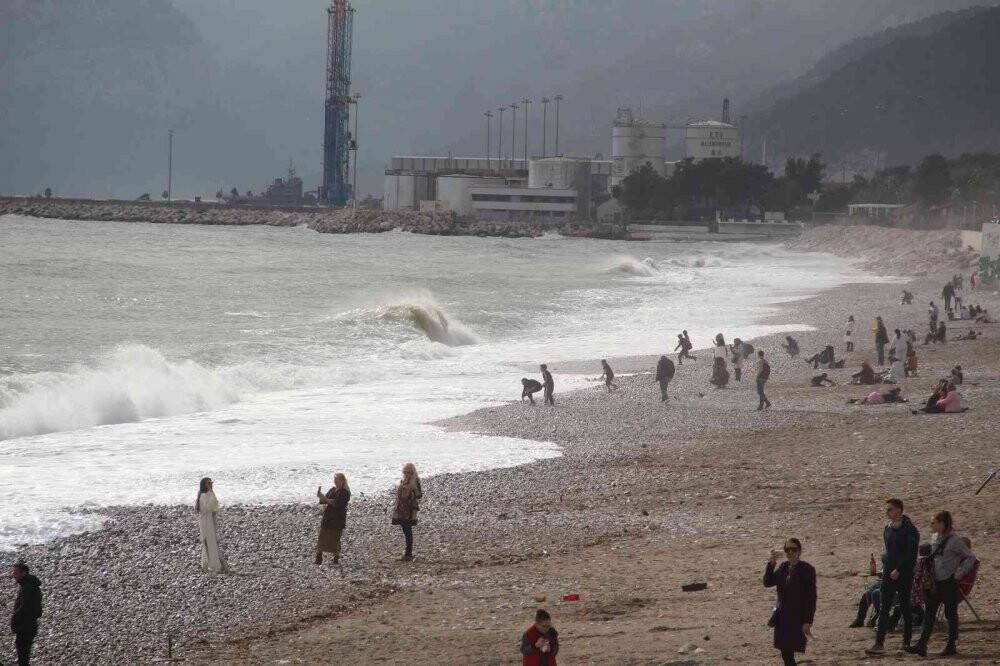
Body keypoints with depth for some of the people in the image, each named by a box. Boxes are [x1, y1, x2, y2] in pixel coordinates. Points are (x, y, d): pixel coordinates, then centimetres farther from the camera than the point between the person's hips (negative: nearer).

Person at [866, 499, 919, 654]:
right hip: (889, 572, 6)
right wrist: (886, 565, 11)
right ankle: (879, 643, -6)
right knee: (883, 608, -2)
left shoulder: (909, 529, -11)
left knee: (905, 608, 3)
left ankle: (907, 642, 15)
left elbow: (911, 555, -14)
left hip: (904, 573, -6)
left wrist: (898, 570, -17)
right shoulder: (888, 528, 11)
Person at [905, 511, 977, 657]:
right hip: (936, 582, 7)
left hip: (949, 583, -7)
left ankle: (951, 647, 11)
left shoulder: (954, 541, -13)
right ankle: (922, 646, -3)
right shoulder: (934, 539, 10)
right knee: (929, 613, 0)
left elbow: (970, 557, -9)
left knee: (951, 614, 3)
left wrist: (961, 572, -14)